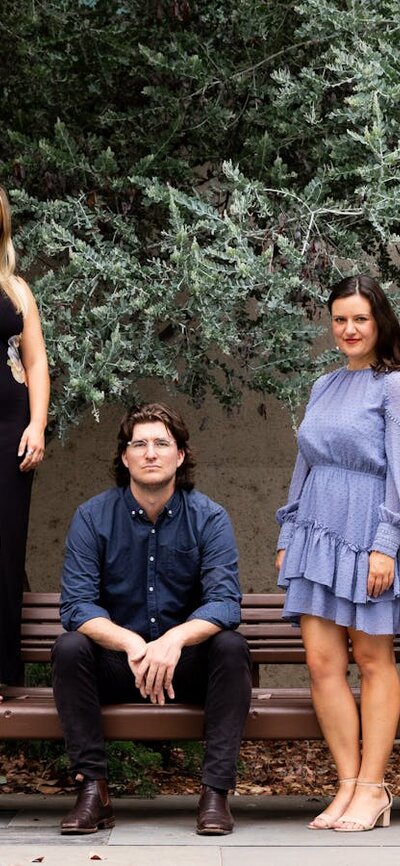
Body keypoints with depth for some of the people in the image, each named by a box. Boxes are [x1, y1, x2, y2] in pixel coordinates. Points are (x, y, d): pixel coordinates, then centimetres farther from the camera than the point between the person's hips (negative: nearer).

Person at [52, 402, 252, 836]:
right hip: (115, 666, 0)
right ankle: (92, 788, -22)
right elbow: (76, 605, -14)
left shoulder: (208, 518, -6)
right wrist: (132, 644, -33)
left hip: (188, 665, 0)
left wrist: (175, 639, -38)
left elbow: (224, 602, -17)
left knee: (231, 646, -28)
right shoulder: (93, 517, -5)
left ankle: (215, 791, -25)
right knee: (69, 647, -27)